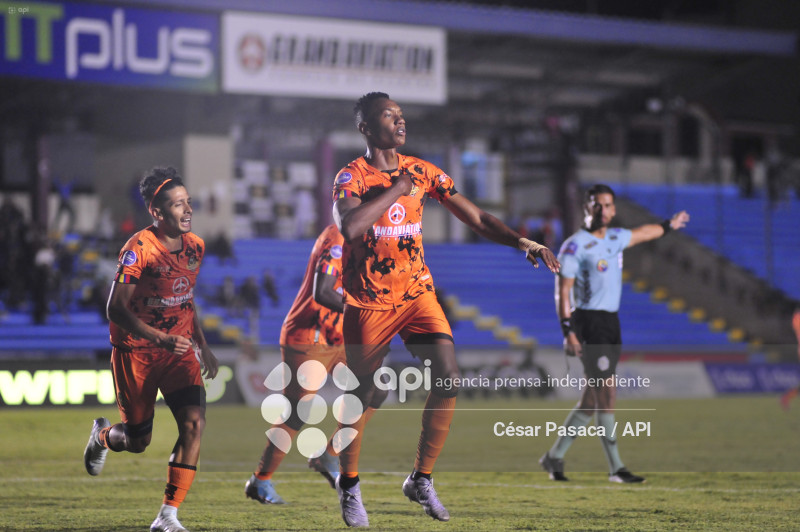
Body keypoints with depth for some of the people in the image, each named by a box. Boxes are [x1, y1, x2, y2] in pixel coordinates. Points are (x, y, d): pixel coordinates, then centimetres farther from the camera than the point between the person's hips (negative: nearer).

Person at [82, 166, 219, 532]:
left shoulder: (195, 247, 2)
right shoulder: (139, 249, -18)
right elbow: (116, 309, -20)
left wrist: (202, 345, 15)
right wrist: (159, 338, -30)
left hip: (180, 351, 5)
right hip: (135, 351, -5)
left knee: (193, 422, -17)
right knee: (137, 441, 5)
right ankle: (103, 435, 44)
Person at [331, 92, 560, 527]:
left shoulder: (422, 172, 5)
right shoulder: (352, 176, -10)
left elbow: (476, 218, 4)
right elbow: (350, 226, -31)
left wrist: (521, 241, -11)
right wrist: (395, 189, -22)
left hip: (416, 292, 4)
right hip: (368, 303, -4)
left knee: (448, 380, -12)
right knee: (361, 396, 1)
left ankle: (421, 480, 4)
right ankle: (348, 483, 25)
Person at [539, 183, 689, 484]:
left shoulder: (615, 238, 14)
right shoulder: (575, 246, -9)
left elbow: (642, 234, 36)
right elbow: (563, 291, -12)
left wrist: (669, 225, 52)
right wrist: (568, 331, -20)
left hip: (611, 324, 8)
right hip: (588, 322, -8)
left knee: (592, 398, 9)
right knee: (606, 395, -10)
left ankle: (555, 457, 17)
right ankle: (615, 468, -8)